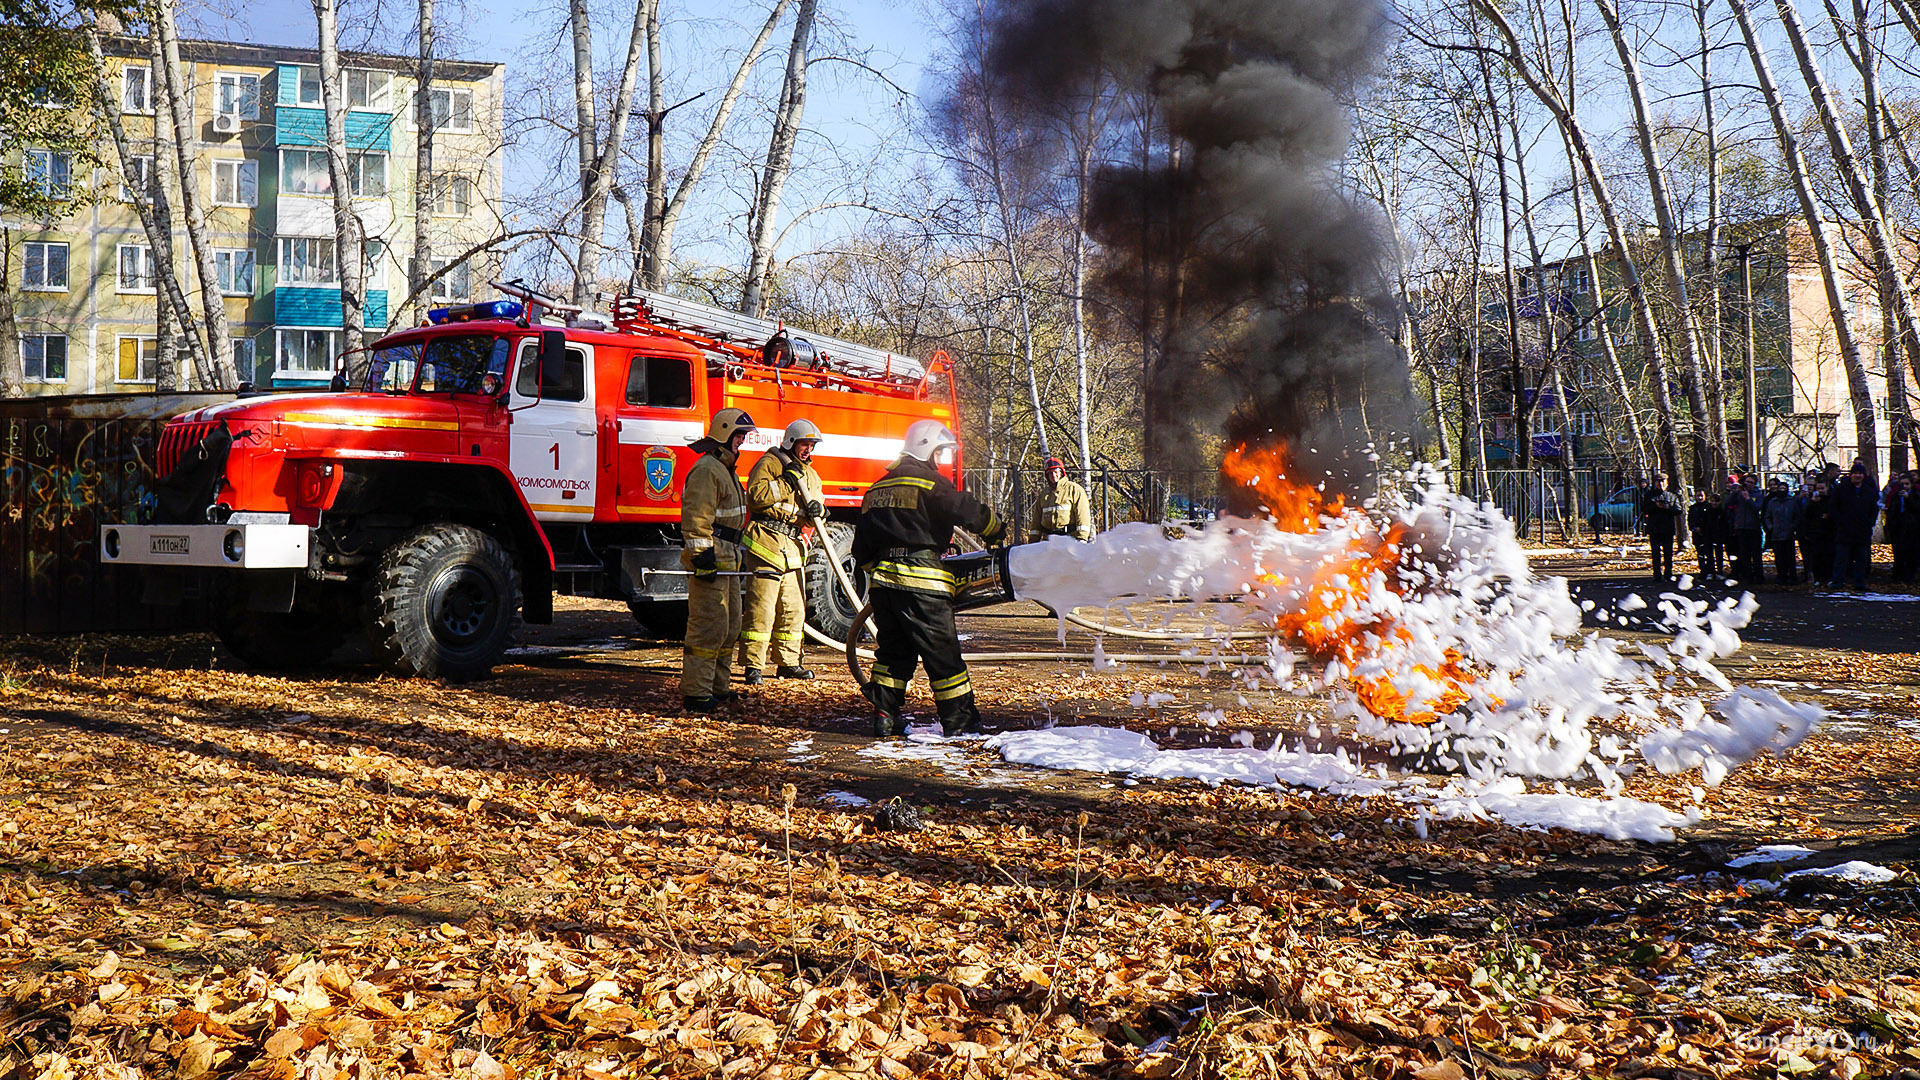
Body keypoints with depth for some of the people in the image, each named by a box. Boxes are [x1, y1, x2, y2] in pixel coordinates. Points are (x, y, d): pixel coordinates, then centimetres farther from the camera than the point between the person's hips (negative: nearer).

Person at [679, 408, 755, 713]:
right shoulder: (707, 470, -13)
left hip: (727, 559, 11)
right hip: (710, 560, -11)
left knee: (729, 626, 15)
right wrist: (702, 558, -25)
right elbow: (697, 518, -21)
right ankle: (696, 693, -9)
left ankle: (718, 686, 24)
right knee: (709, 626, -11)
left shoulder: (726, 469, 22)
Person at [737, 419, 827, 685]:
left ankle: (788, 663, 22)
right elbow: (755, 496, -15)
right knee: (761, 607, -10)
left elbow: (816, 506, 16)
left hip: (792, 549, 7)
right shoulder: (769, 463, -2)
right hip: (766, 543, -7)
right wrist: (786, 481, -17)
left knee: (793, 609, 11)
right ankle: (752, 666, -8)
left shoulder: (810, 475, 20)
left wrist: (817, 511, -7)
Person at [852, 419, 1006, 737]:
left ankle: (885, 717, 13)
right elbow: (967, 510, -9)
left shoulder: (876, 488, 18)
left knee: (893, 650, 16)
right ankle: (960, 721, 4)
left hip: (882, 580, 7)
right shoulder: (928, 482, -6)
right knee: (942, 652, 0)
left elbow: (861, 549, 20)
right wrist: (998, 532, 7)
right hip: (919, 583, -7)